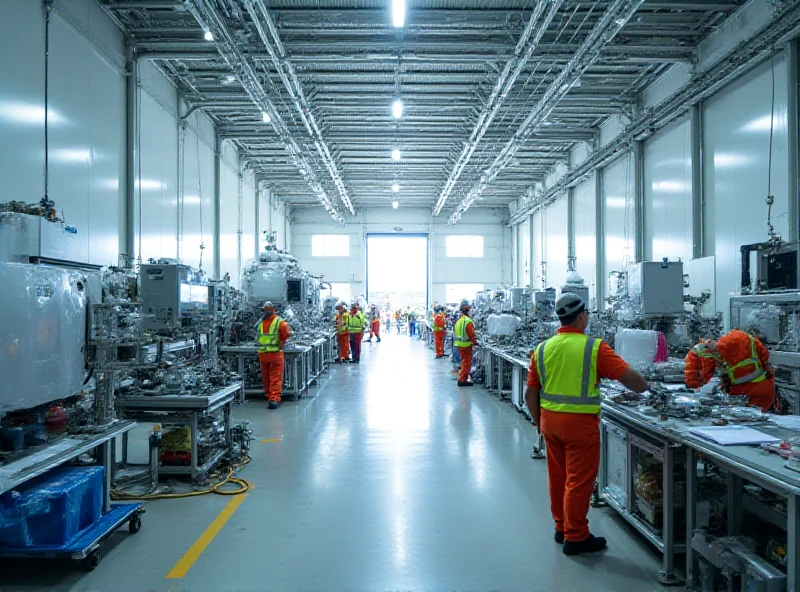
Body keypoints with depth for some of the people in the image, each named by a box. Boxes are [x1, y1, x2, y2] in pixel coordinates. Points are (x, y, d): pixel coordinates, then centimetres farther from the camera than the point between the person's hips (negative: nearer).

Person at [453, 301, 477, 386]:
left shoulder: (458, 320, 7)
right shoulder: (468, 321, -19)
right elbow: (471, 334, -19)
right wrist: (475, 341, -4)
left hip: (459, 344, 9)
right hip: (466, 344, -9)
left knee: (464, 361, 21)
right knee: (467, 362, 0)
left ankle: (462, 378, 29)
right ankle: (462, 380, 0)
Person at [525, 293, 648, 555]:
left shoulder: (543, 349, 2)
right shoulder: (594, 347, -12)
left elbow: (530, 394, 4)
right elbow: (628, 376, -11)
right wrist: (643, 387, 11)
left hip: (549, 420, 5)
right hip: (579, 422, -5)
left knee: (557, 476, 17)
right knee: (579, 480, 6)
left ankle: (561, 527, 32)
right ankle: (576, 537, 17)